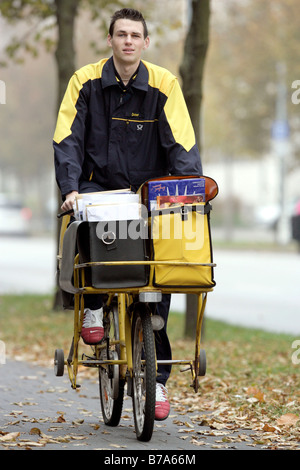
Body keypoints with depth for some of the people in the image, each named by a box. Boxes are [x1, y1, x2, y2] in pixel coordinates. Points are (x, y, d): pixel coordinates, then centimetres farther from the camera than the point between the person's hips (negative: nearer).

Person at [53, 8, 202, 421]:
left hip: (148, 192, 1)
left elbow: (182, 144, -7)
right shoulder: (86, 81, -2)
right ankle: (92, 306, -7)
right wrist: (70, 189, -20)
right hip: (98, 188, 0)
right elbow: (68, 138, -6)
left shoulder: (164, 85, -3)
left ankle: (157, 377, -2)